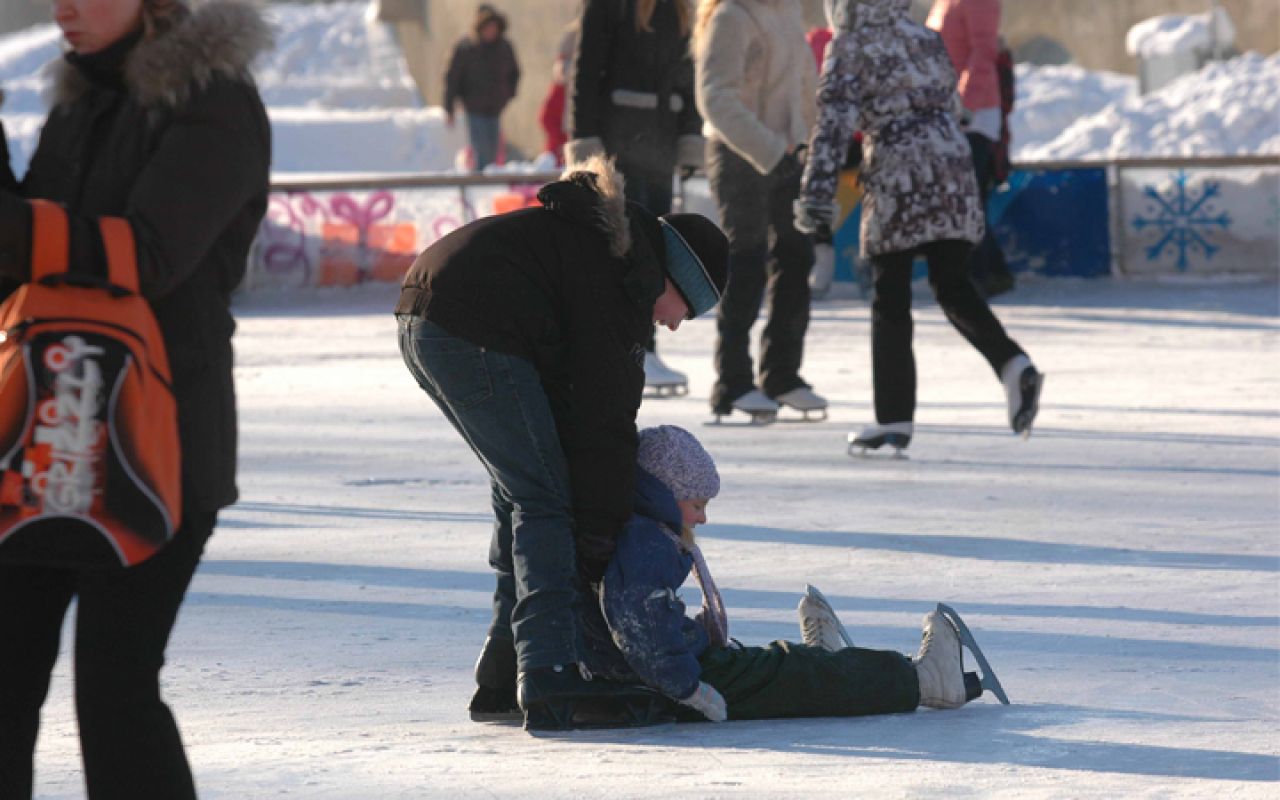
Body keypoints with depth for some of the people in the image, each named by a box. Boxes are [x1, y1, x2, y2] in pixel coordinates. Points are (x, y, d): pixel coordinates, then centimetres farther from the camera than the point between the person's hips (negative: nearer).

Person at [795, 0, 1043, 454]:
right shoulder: (926, 40, 16)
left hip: (897, 180, -5)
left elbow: (834, 119, -9)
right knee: (953, 286, 13)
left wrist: (818, 190, -13)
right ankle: (1013, 365, -11)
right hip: (952, 167, 5)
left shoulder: (849, 47, 0)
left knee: (890, 301, 3)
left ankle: (894, 419, 2)